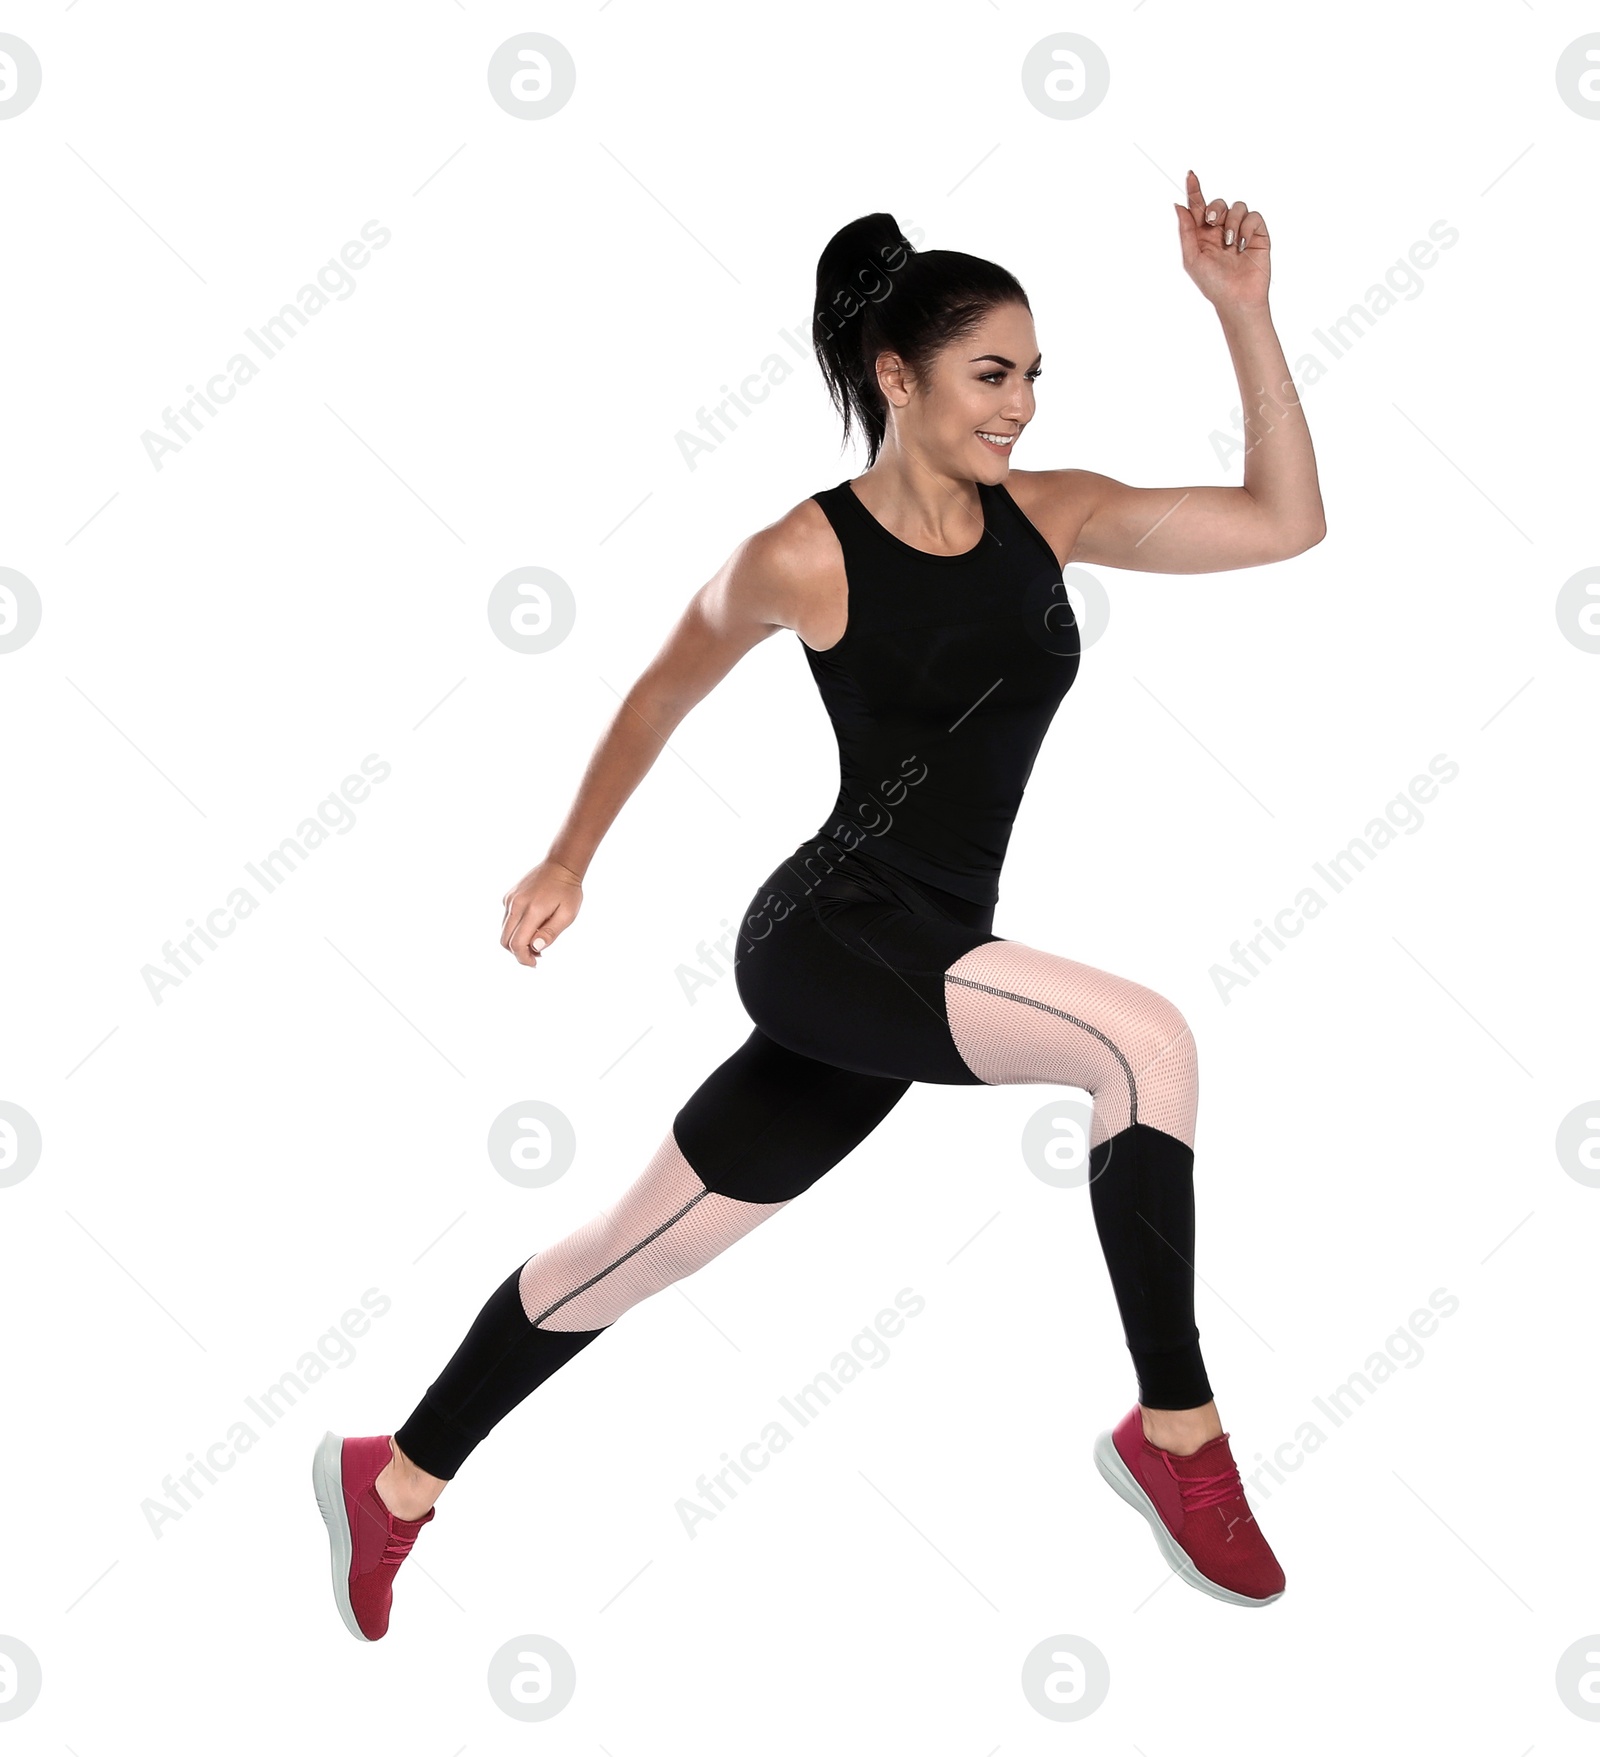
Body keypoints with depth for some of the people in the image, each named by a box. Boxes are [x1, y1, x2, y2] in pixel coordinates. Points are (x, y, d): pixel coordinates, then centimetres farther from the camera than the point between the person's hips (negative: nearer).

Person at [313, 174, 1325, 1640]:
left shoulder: (1047, 516, 6)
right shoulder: (809, 555, -7)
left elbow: (1285, 524, 2)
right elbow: (665, 690, 10)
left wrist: (1243, 310, -3)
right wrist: (567, 862, 18)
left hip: (928, 955, 6)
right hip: (831, 931, -6)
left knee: (643, 1243, 15)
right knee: (1145, 1042, -25)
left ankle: (395, 1481, 32)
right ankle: (1176, 1434, -11)